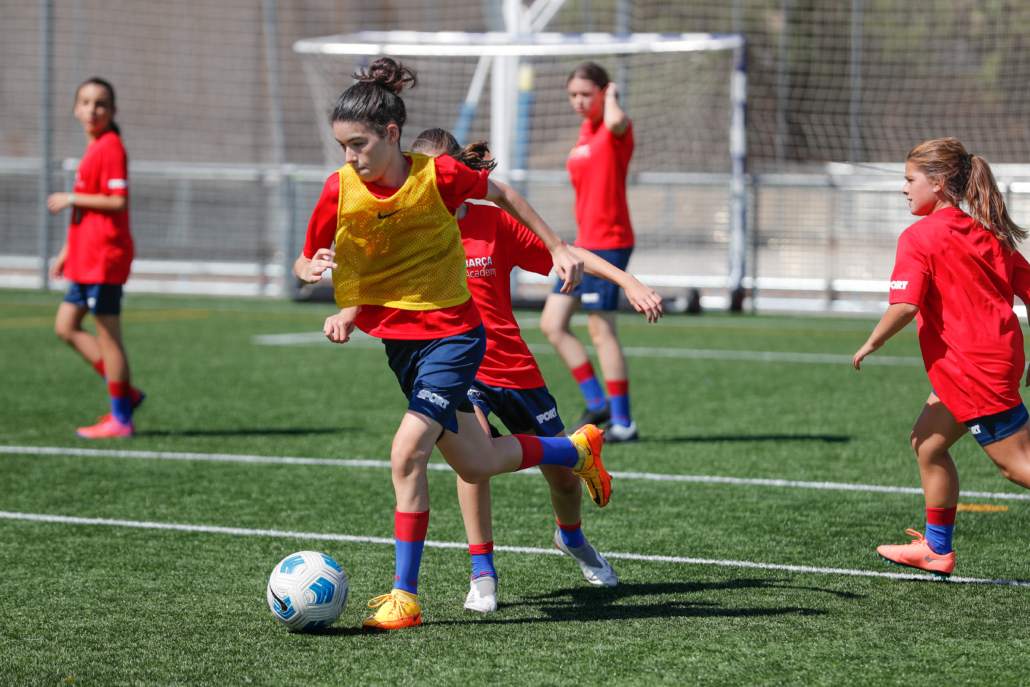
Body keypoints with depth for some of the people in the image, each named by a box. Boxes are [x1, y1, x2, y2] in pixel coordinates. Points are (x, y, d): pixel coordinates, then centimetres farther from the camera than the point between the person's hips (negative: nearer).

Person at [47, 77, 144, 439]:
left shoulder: (110, 148, -12)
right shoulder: (93, 148, 18)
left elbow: (117, 202, -21)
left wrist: (70, 199, -14)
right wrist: (66, 252, 24)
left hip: (104, 257, -10)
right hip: (87, 258, 10)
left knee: (108, 334, -5)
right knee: (66, 326, 11)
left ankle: (120, 419, 1)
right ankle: (124, 392, 14)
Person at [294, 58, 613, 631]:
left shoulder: (437, 175, -18)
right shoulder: (340, 191, -11)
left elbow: (501, 194, 2)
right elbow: (305, 263, 1)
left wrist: (558, 247, 6)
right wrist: (312, 270, -23)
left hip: (452, 332, -5)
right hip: (397, 338, 5)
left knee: (408, 451, -21)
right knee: (476, 464, 16)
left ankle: (406, 596, -9)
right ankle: (577, 450, 45)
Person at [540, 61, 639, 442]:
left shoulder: (618, 129, -12)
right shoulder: (585, 130, 15)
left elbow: (615, 122, -39)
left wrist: (611, 96, -19)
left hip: (609, 243, -9)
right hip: (584, 243, 9)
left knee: (602, 331, -6)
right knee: (552, 324, 7)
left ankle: (623, 422, 1)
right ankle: (597, 402, 15)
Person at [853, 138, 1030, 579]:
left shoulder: (919, 237, -11)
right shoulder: (986, 233, 12)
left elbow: (904, 307, -21)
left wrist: (870, 345, -5)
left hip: (974, 369, -9)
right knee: (927, 444, 19)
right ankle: (937, 549, 27)